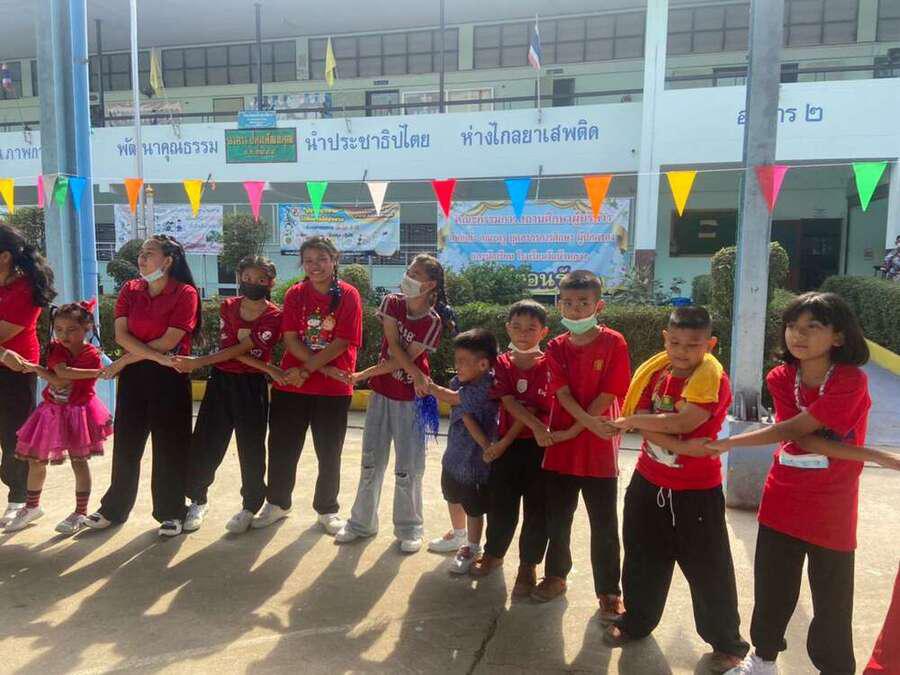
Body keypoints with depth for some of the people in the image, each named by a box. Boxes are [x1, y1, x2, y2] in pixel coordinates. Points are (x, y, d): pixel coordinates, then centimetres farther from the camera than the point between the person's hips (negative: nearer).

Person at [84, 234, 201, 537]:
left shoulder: (186, 293, -9)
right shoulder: (130, 289, 6)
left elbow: (169, 341, -15)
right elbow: (121, 334, -4)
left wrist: (124, 361, -9)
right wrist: (156, 356, -17)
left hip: (169, 378, -4)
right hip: (133, 376, 5)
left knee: (169, 446, 3)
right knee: (126, 443, 14)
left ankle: (171, 512, 16)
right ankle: (113, 508, 29)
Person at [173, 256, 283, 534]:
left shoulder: (274, 317, -9)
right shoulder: (228, 307, 2)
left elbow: (238, 349, -17)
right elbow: (227, 347, -9)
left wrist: (198, 362, -20)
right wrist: (268, 369, -19)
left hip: (252, 387, -3)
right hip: (221, 382, 3)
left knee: (251, 448, 5)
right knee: (204, 443, 7)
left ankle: (251, 506, 22)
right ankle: (198, 500, 27)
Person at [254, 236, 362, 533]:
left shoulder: (348, 295, -5)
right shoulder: (295, 294, 3)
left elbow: (342, 343, -12)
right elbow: (290, 339, -5)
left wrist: (306, 370, -15)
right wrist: (324, 367, -16)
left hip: (333, 388, -2)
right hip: (291, 384, 3)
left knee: (329, 452, 9)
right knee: (282, 447, 10)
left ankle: (327, 510, 26)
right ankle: (277, 503, 31)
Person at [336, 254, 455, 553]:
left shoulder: (433, 322, -14)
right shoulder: (392, 302, -4)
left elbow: (405, 359, -16)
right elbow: (393, 346, -14)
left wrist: (363, 375, -15)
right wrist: (417, 376, -26)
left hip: (411, 399, -4)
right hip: (382, 392, 4)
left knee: (408, 467, 3)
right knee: (371, 460, 12)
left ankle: (409, 529, 21)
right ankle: (362, 522, 27)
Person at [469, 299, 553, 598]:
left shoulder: (546, 366, -8)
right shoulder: (502, 364, 2)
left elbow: (533, 408, -13)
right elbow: (509, 403, -10)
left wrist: (505, 442, -15)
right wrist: (537, 426, -25)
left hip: (538, 446, -3)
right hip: (506, 445, 3)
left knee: (536, 508, 6)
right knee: (500, 503, 14)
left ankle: (528, 566, 22)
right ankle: (493, 553, 36)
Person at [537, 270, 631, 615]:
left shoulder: (613, 343, -8)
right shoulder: (556, 347, 3)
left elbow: (607, 396, -12)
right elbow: (562, 393, -7)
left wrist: (574, 430, -13)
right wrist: (592, 423, -21)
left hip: (599, 449, -3)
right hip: (561, 446, 4)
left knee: (604, 524, 6)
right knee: (557, 516, 16)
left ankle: (609, 591, 21)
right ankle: (556, 575, 35)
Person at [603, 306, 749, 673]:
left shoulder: (713, 379, -18)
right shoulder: (653, 372, -3)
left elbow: (682, 423, -29)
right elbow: (643, 424, -12)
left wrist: (632, 420, -18)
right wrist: (682, 446, -27)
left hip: (697, 491, -4)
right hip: (649, 482, 5)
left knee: (709, 568, 8)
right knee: (642, 557, 18)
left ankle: (727, 642, 29)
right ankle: (636, 619, 40)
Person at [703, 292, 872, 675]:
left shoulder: (852, 382, -18)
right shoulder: (781, 378, -3)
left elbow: (791, 430, -21)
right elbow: (796, 436, -12)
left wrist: (728, 443, -20)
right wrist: (859, 453, -24)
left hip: (831, 512, -4)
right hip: (781, 504, 4)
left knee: (831, 603, 8)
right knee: (770, 590, 18)